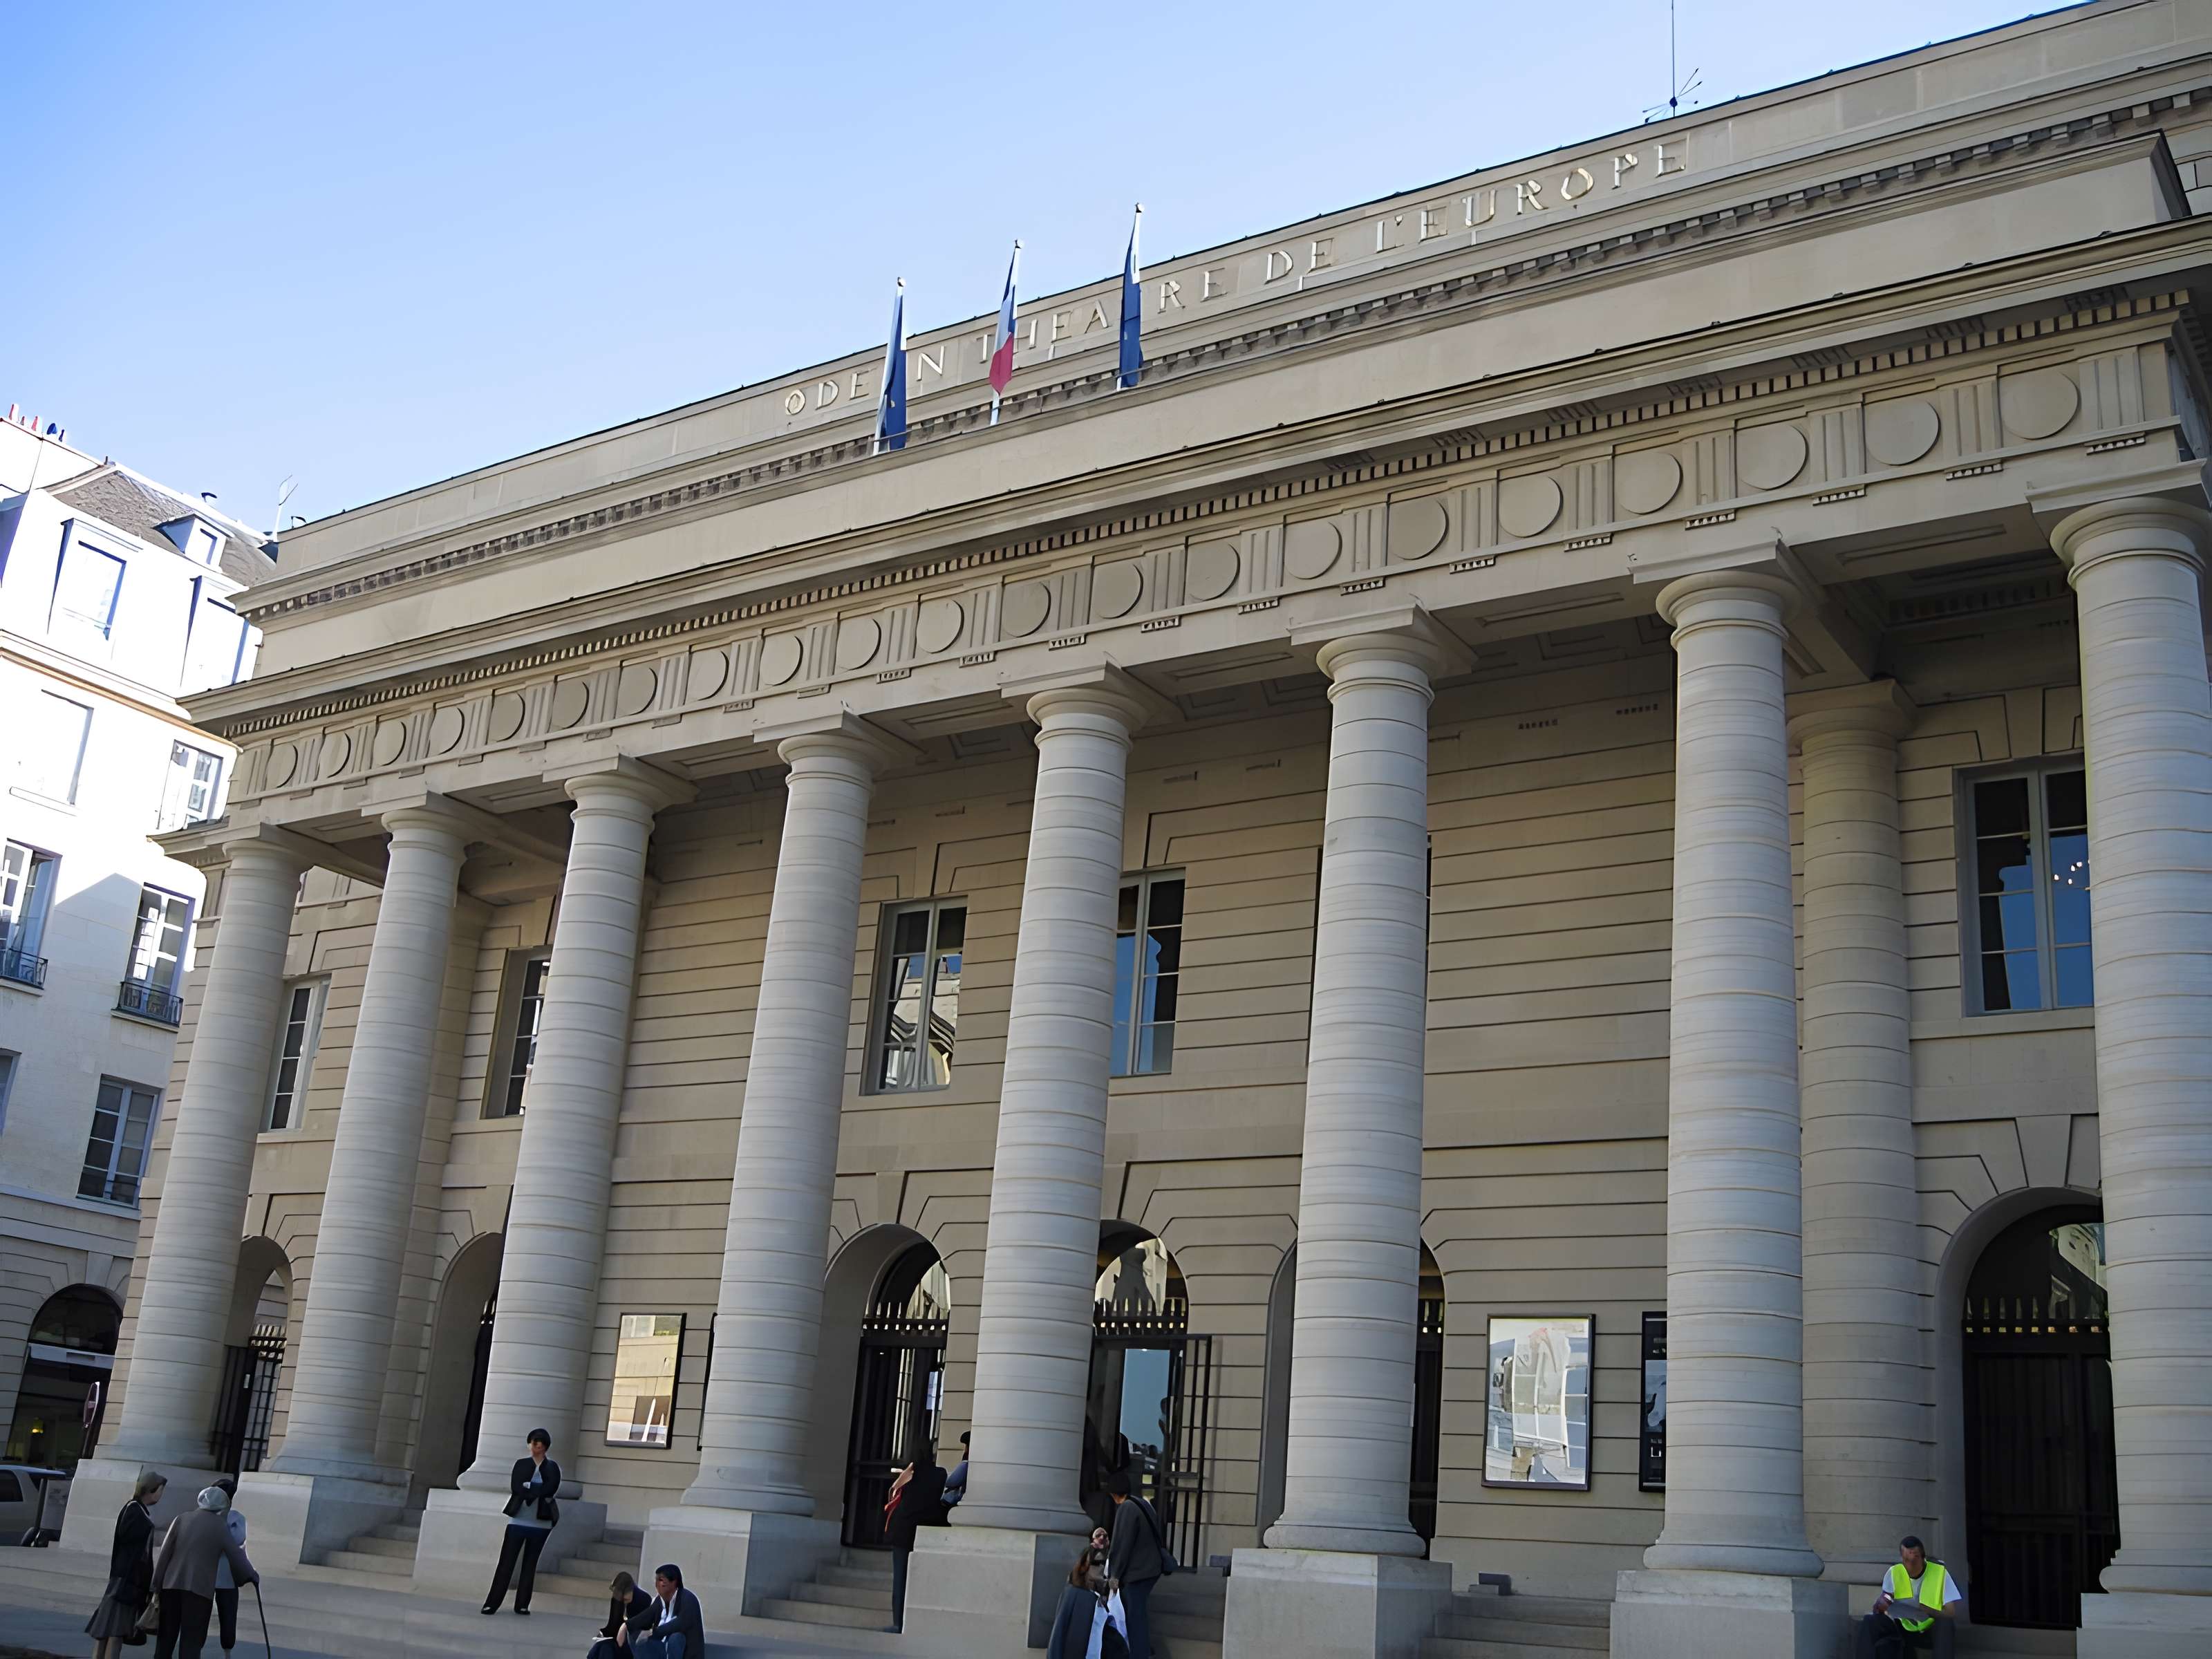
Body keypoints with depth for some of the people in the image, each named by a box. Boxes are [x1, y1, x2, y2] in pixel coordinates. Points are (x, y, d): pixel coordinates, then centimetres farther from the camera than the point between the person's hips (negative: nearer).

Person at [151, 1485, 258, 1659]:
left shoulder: (181, 1520, 9)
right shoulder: (220, 1526, 1)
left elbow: (165, 1553, 6)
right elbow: (235, 1555, 6)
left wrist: (157, 1584, 11)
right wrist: (251, 1576, 20)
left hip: (172, 1584, 3)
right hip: (200, 1587, -3)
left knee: (167, 1636, 13)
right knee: (192, 1639, 1)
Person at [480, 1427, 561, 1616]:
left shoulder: (553, 1468, 5)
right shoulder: (521, 1464, 6)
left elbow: (551, 1490, -11)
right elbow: (515, 1487, -9)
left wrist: (528, 1487, -12)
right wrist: (539, 1492, -15)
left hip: (541, 1522, 0)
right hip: (518, 1520, 0)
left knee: (530, 1563, 6)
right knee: (506, 1562, -2)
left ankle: (522, 1604, 12)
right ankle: (492, 1603, 1)